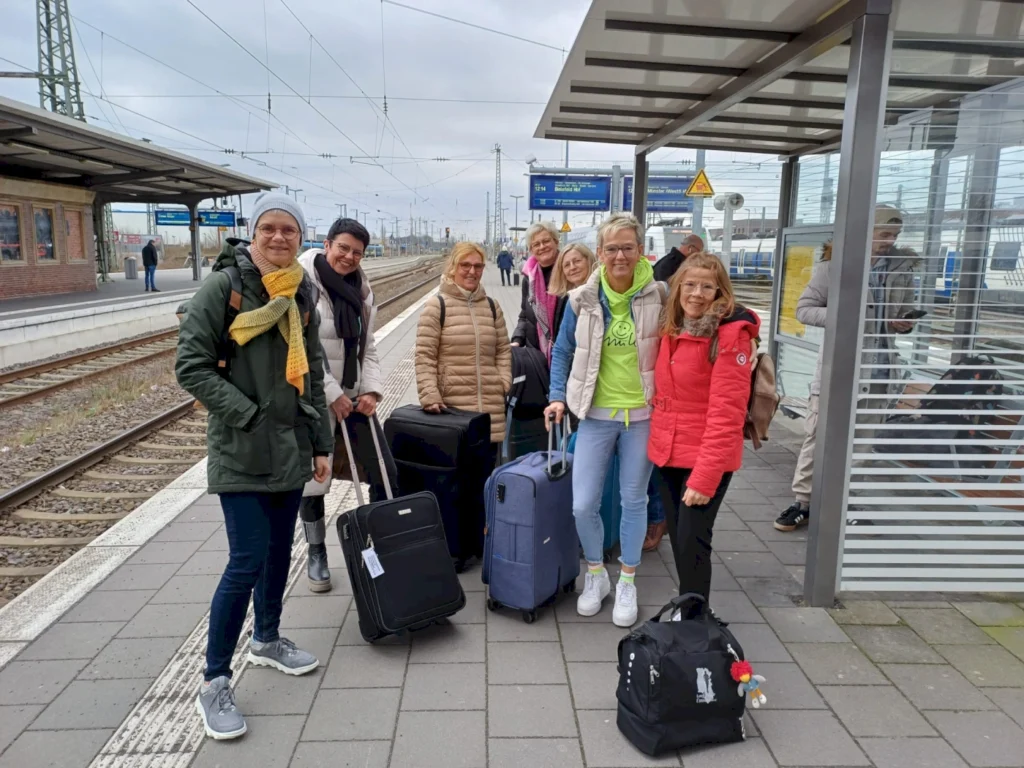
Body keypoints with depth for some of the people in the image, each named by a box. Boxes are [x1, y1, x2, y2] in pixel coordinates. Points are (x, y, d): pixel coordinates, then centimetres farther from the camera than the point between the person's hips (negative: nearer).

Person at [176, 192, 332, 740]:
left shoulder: (302, 294, 7)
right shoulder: (224, 287, -10)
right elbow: (190, 367, -12)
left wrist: (320, 442, 12)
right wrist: (247, 413, -16)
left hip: (291, 446, 6)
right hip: (241, 452, -6)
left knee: (279, 549, 17)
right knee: (247, 561, -6)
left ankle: (267, 640, 40)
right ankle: (214, 683, 11)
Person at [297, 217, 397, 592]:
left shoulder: (361, 291, 8)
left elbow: (367, 347, 10)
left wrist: (372, 389, -4)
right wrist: (332, 395, -16)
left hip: (353, 396, 6)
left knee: (385, 473, 5)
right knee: (313, 479, 6)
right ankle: (316, 554, 27)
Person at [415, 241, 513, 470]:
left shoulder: (492, 306, 14)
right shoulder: (436, 306, -1)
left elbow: (503, 350, 17)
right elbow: (424, 357, -5)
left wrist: (505, 383, 3)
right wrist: (430, 396, -13)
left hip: (491, 407, 5)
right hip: (452, 405, -4)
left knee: (487, 470, 11)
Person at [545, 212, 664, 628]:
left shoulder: (658, 296, -7)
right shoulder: (582, 300, -3)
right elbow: (562, 353, 8)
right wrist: (558, 396, -1)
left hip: (643, 415, -1)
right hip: (596, 415, 1)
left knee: (634, 501, 12)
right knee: (583, 505, 0)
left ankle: (627, 583, 32)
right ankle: (596, 574, 27)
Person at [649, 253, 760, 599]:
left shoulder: (730, 335, -15)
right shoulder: (671, 329, 7)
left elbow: (726, 412, -19)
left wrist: (705, 476, -21)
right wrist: (660, 442, 7)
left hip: (707, 458, -7)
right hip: (670, 452, 7)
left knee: (692, 542, -5)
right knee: (677, 538, 15)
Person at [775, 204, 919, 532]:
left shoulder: (902, 268, 5)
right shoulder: (835, 264, -5)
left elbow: (906, 313, 17)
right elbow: (804, 309, -3)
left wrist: (905, 324, -6)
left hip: (876, 366, 3)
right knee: (817, 435, 3)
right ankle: (802, 502, 14)